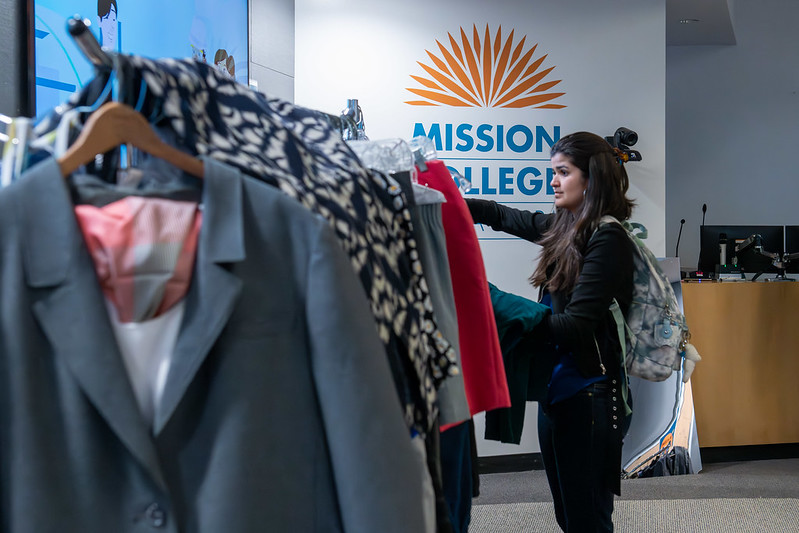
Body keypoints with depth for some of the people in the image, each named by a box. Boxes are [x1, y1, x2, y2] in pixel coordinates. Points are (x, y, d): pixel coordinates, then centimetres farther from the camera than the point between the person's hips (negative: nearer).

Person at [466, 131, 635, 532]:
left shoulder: (607, 237, -15)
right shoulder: (564, 226, 9)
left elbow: (576, 325, -21)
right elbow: (503, 216, 21)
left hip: (587, 393, -8)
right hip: (555, 386, 8)